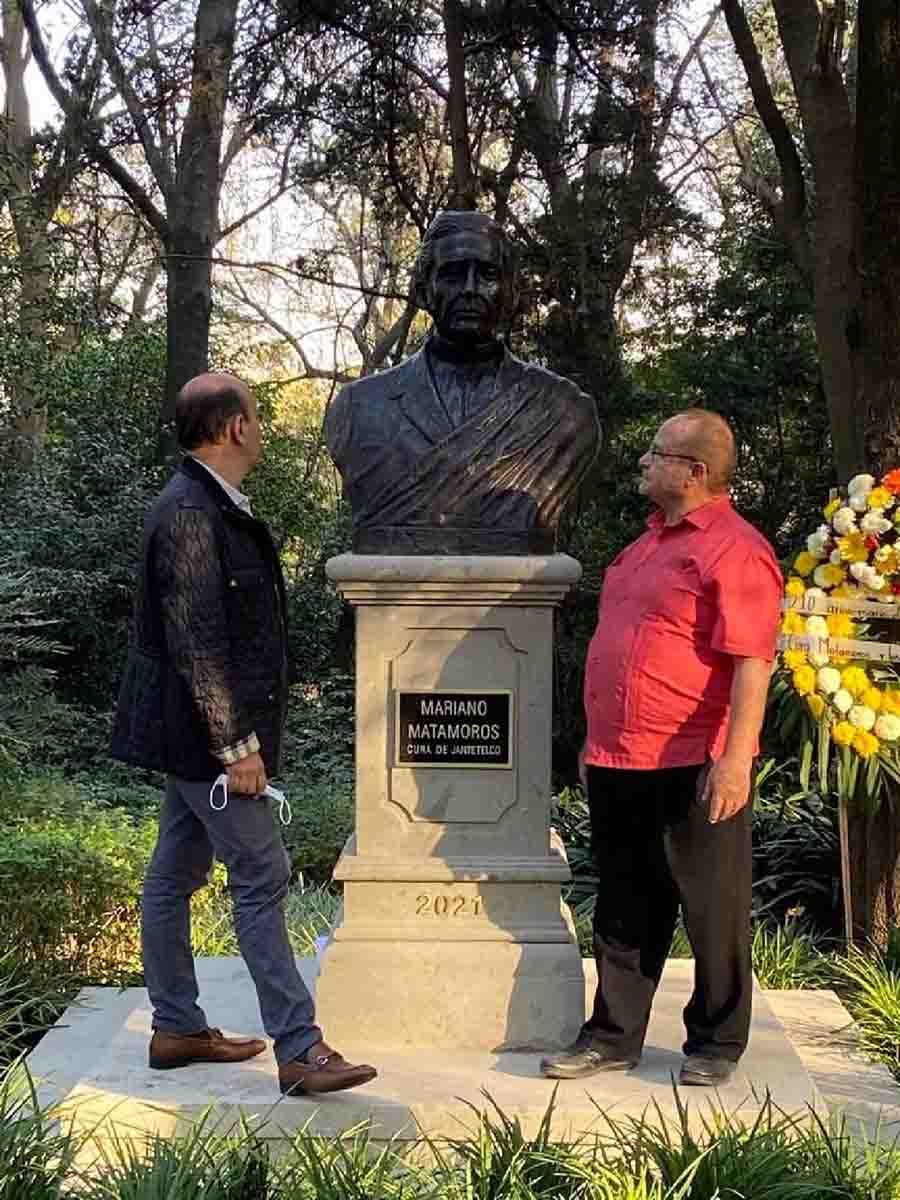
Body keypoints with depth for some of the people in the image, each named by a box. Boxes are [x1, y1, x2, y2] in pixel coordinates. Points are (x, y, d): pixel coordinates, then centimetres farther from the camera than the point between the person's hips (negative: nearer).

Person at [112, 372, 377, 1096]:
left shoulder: (211, 507, 12)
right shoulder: (190, 516, -20)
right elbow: (195, 643, -23)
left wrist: (239, 734, 20)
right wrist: (235, 744, -21)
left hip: (194, 735, 10)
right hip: (205, 731, -10)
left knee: (176, 875, 15)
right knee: (262, 877, -7)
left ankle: (176, 1029, 25)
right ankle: (298, 1050, -2)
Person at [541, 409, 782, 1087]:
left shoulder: (734, 549, -11)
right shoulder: (649, 545, 18)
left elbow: (752, 662, -19)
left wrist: (735, 758, -25)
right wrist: (602, 739, 23)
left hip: (695, 768, -8)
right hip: (619, 765, 9)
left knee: (711, 909, 6)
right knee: (624, 909, 14)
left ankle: (716, 1044, 19)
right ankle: (613, 1037, 23)